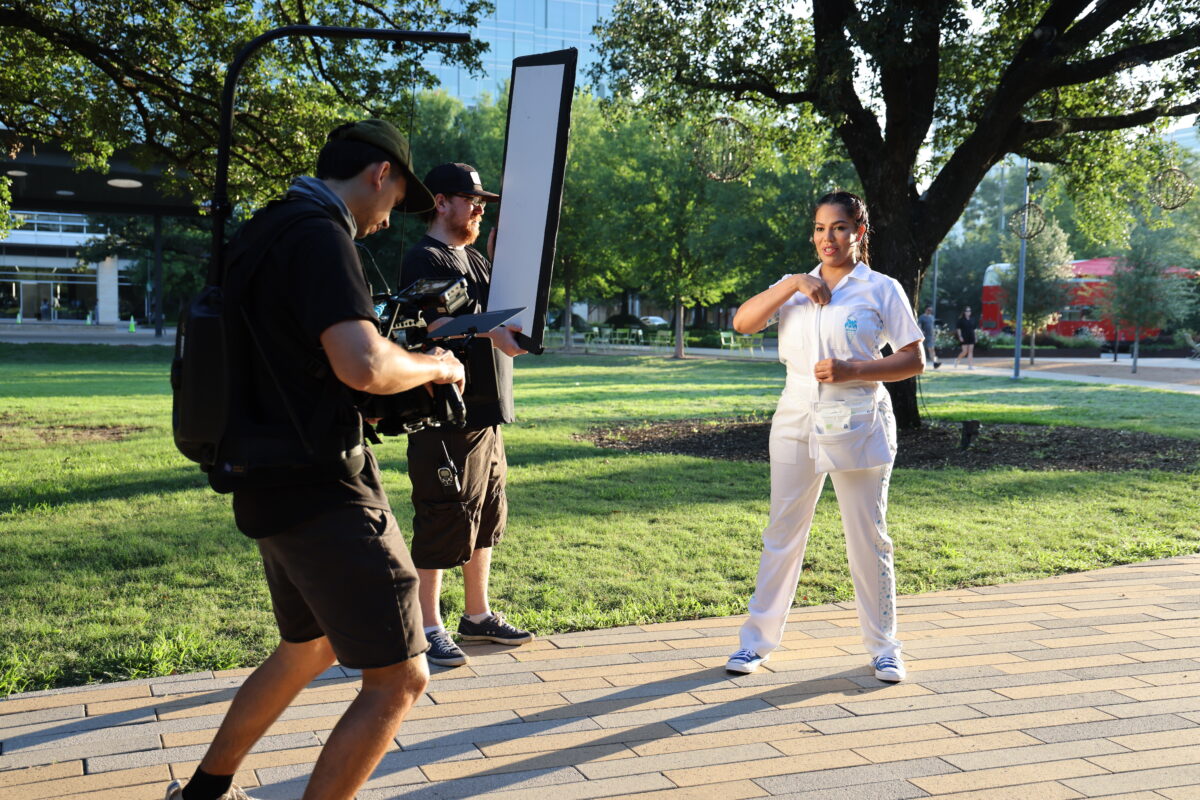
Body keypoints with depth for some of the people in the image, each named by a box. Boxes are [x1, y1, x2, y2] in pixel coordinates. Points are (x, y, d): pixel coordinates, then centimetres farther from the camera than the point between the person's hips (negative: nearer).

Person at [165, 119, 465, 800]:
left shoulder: (262, 231, 14)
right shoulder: (322, 237, -17)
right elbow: (364, 365, -31)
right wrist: (434, 365, -11)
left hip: (272, 488, 10)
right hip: (325, 495, -10)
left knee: (310, 649, 28)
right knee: (400, 678, -3)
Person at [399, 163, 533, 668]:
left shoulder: (473, 260, 19)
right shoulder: (425, 260, -10)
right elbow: (439, 324, -24)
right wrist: (492, 330, -38)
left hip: (486, 413, 10)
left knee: (486, 517, 16)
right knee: (443, 521, -3)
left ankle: (478, 615, 29)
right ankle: (429, 627, 8)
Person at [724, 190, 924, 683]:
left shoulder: (881, 290, 1)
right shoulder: (794, 288, 12)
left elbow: (914, 360, -3)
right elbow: (742, 322, -2)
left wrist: (851, 371, -16)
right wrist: (793, 283, -10)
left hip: (857, 426, -3)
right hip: (797, 422, 3)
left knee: (868, 539, 4)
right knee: (782, 535, 6)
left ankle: (883, 647, 18)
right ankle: (757, 640, 15)